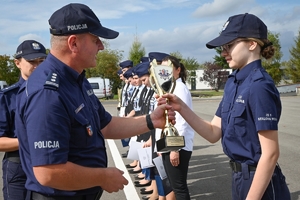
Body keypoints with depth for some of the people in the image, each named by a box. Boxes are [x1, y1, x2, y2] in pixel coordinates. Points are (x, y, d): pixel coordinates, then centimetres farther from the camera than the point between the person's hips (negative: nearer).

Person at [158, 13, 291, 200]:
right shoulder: (233, 82, 3)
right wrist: (182, 108, -11)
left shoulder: (259, 86, -22)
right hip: (240, 177, 8)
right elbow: (214, 133, 2)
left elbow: (270, 153, -22)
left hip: (259, 182, -8)